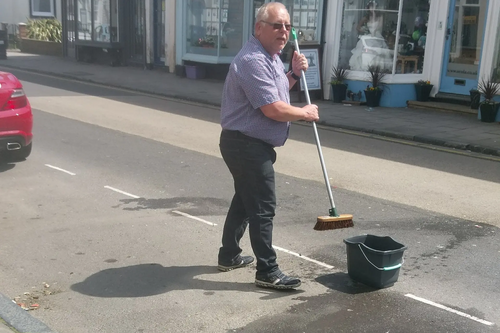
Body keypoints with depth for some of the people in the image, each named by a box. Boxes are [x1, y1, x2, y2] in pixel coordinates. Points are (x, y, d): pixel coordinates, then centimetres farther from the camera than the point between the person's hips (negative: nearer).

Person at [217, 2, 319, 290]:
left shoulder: (271, 57, 13)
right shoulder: (253, 61, -22)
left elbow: (276, 92, 24)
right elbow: (273, 109, -26)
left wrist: (294, 74, 7)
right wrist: (306, 113, -10)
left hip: (250, 144, 11)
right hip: (246, 145, -11)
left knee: (245, 200, 20)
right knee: (263, 207, -6)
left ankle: (229, 255, 33)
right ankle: (268, 272, 2)